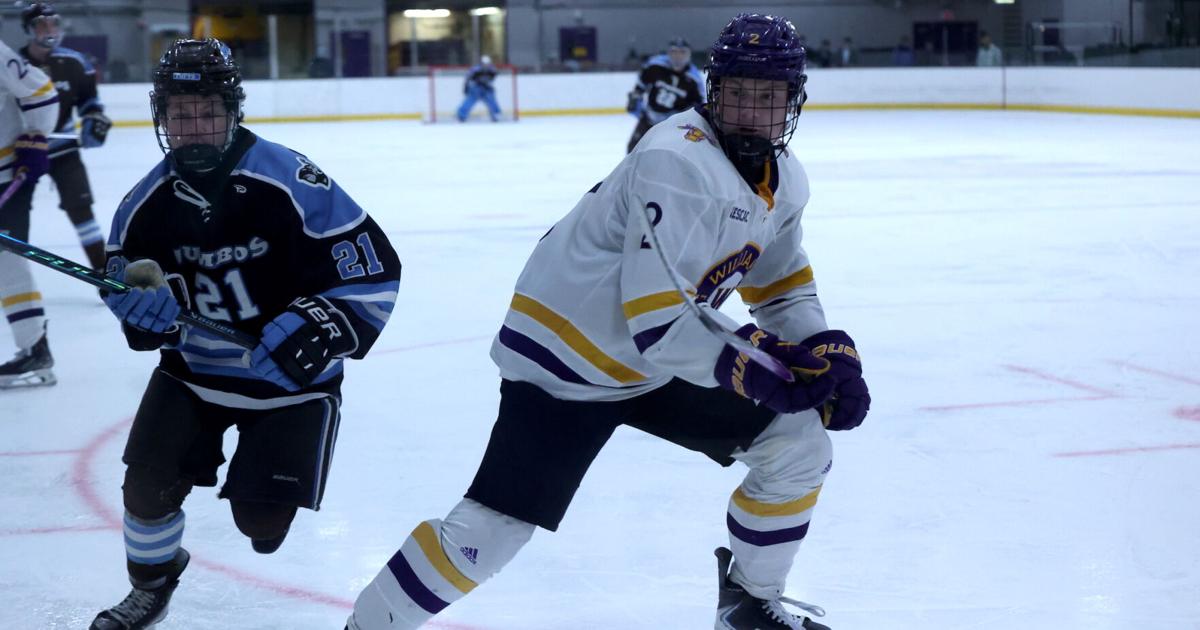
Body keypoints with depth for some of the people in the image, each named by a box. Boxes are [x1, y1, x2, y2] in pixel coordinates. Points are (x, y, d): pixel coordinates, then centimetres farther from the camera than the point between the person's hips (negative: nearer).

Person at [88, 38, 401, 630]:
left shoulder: (291, 183, -25)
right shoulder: (148, 202, -8)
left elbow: (374, 270, -22)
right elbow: (124, 276, 3)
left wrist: (314, 330, -32)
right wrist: (143, 306, -22)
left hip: (287, 373, -4)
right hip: (193, 368, 4)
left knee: (262, 520, -9)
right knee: (148, 484, 2)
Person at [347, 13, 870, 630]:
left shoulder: (784, 179, 0)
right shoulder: (677, 164, -28)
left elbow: (782, 284, 13)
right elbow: (657, 323, -32)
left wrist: (828, 351, -4)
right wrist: (751, 365, -28)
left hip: (668, 364, 8)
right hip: (566, 356, -8)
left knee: (801, 443, 3)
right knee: (493, 528, -13)